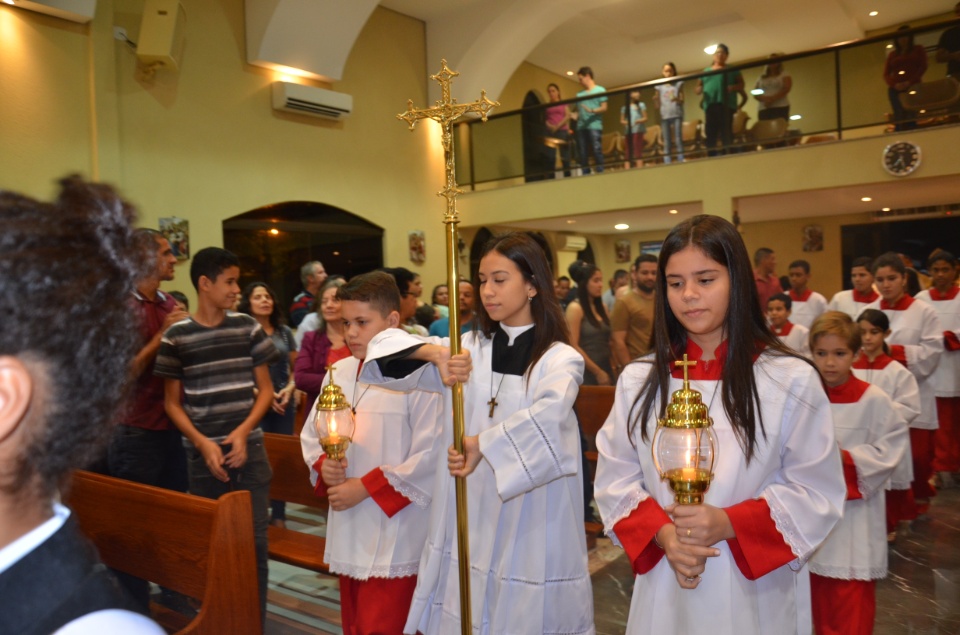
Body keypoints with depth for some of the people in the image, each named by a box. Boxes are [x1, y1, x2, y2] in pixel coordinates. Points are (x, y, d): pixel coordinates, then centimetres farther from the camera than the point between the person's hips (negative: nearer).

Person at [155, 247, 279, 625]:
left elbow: (265, 390, 5)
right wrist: (202, 443, -11)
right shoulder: (177, 337, -2)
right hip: (202, 454, -1)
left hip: (249, 449, 1)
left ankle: (255, 621, 18)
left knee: (255, 540, 3)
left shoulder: (248, 328, 2)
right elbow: (173, 403, 2)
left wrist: (242, 431, -9)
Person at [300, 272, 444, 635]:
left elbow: (430, 455, -20)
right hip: (348, 530, 7)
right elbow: (311, 434, 15)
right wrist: (322, 465, -7)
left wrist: (365, 487, -16)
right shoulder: (339, 373, 6)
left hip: (395, 538, -7)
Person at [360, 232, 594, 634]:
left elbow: (549, 413, -28)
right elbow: (383, 346, -3)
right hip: (465, 522, 4)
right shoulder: (467, 348, 4)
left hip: (529, 527, -3)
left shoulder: (560, 359, -7)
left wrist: (483, 443, -37)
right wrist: (432, 351, -22)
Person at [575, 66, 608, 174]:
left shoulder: (600, 90, 6)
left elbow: (604, 108, -2)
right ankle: (585, 174, 4)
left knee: (597, 150, -12)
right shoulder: (579, 94, 19)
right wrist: (575, 116, -3)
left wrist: (592, 110, -17)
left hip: (594, 126, -5)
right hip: (581, 127, 5)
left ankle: (600, 173, -12)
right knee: (583, 153, 2)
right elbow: (579, 111, 18)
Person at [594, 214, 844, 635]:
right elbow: (615, 479, 1)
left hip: (756, 590, -2)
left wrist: (727, 524, -19)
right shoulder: (638, 380, -1)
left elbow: (816, 491, -6)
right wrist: (663, 534, -15)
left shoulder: (791, 380, -7)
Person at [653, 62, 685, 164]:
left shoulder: (678, 84, 8)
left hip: (677, 114, -1)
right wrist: (655, 100, -13)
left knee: (678, 139, -9)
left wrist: (677, 99, -21)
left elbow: (682, 100, 1)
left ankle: (680, 161, -9)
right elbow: (657, 106, 9)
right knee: (666, 143, 0)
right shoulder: (659, 86, 11)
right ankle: (667, 163, -1)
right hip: (665, 116, 2)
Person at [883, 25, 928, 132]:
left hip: (913, 87, -1)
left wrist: (909, 82, -10)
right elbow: (886, 74, 13)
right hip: (895, 90, 1)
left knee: (911, 118, -18)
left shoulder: (918, 49, 18)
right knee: (899, 119, -16)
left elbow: (923, 67, 6)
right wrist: (894, 84, -9)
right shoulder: (892, 54, 22)